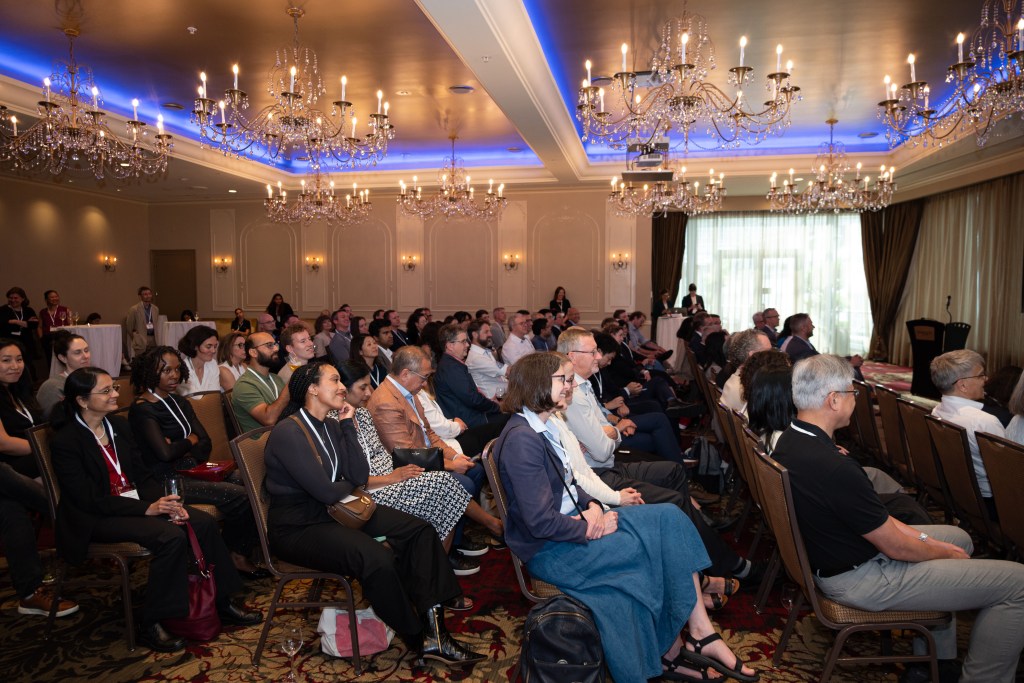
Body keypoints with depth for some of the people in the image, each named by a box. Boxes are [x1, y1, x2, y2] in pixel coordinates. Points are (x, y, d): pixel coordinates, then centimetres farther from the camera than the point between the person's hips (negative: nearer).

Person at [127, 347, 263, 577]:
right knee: (239, 496, -22)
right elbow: (165, 452, -22)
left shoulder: (180, 403, 15)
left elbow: (205, 444, 7)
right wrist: (190, 441, -3)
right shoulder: (142, 410, -9)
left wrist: (179, 448, -13)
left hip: (192, 470, 8)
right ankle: (236, 558, 1)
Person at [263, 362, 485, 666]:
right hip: (298, 527, -9)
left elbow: (360, 475, -2)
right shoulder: (288, 433, -18)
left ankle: (434, 627, -11)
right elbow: (327, 492, -23)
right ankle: (419, 639, -9)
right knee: (377, 558, -33)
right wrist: (351, 484, -1)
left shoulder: (331, 426, 7)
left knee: (420, 531, -3)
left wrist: (347, 426, -5)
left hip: (335, 511, 9)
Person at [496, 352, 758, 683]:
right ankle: (669, 648, 4)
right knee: (656, 546, -16)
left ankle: (700, 632, -4)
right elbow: (541, 522, -25)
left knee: (669, 519, -6)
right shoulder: (522, 441, -23)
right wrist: (592, 528, -15)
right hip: (549, 548, -9)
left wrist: (592, 506, -5)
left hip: (574, 522, 9)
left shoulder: (544, 426, 8)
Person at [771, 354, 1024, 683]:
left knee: (959, 537, 27)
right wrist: (945, 553, 0)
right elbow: (895, 547, -18)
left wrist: (922, 537, 6)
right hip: (859, 578, -9)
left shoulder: (789, 442, -3)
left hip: (827, 558, 10)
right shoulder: (834, 468, -33)